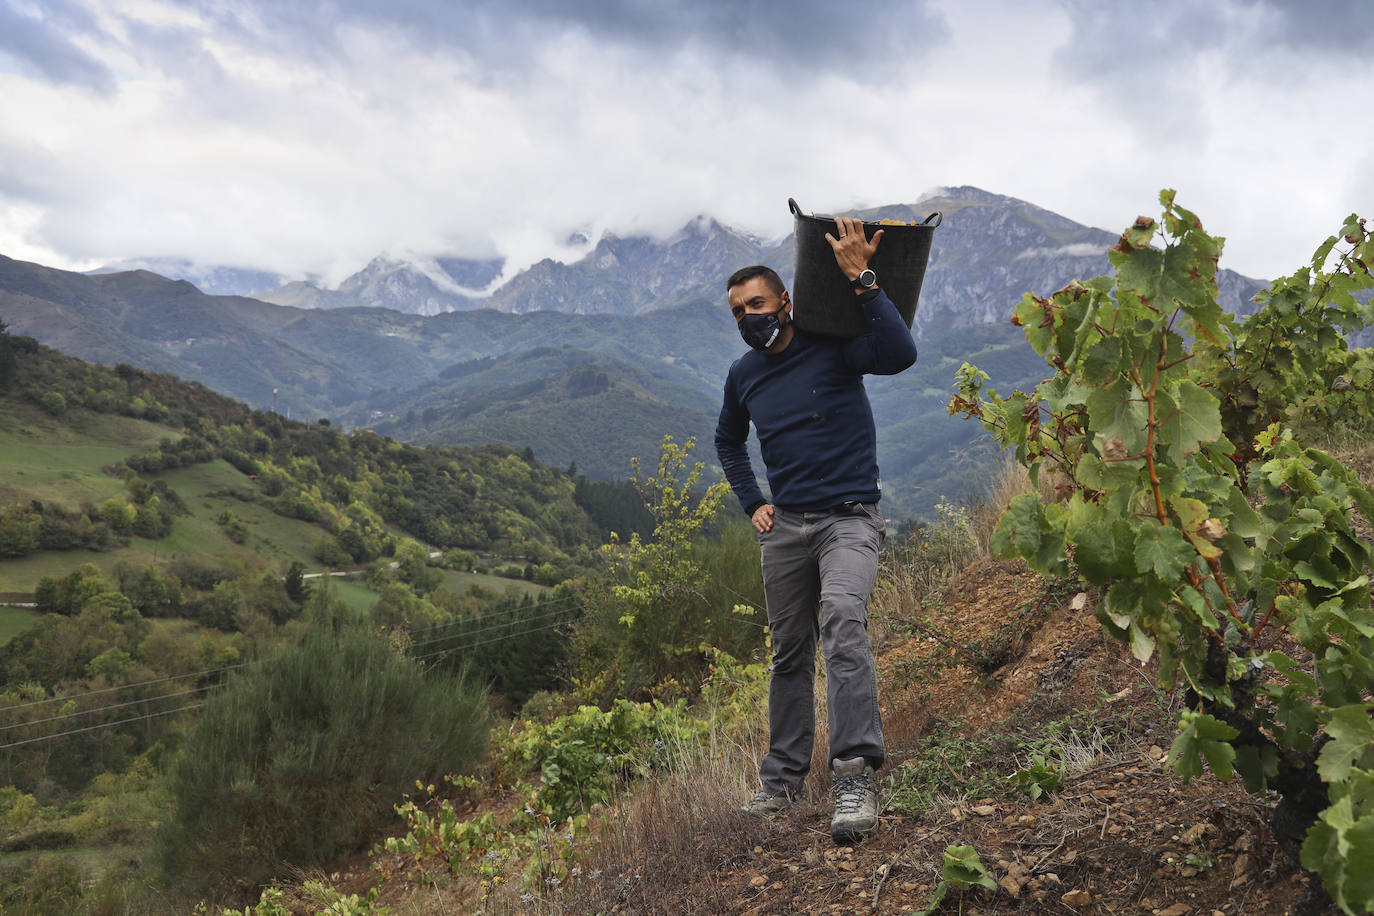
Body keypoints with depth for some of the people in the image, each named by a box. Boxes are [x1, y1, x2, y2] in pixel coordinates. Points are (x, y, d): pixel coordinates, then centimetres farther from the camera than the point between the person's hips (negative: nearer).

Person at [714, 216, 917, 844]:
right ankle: (782, 781, 23)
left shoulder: (832, 347, -7)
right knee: (789, 654, 11)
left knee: (843, 619, -29)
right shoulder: (743, 374, 9)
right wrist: (752, 503, 14)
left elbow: (901, 355, -27)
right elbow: (728, 440, 27)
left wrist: (860, 278, -28)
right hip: (784, 527, 5)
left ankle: (856, 777, -32)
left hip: (849, 519, -5)